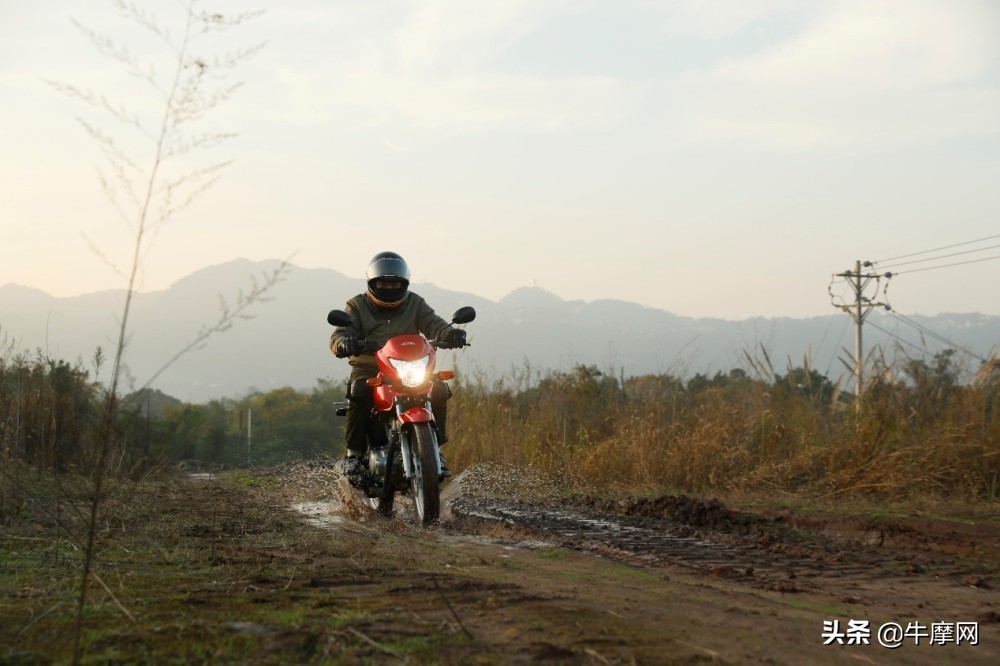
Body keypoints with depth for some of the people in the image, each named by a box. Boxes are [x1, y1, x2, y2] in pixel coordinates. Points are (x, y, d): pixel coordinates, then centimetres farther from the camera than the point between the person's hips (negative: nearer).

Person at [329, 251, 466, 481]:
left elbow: (433, 324, -5)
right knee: (359, 391, -34)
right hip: (368, 370, -2)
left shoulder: (415, 304, 12)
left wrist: (450, 334, -30)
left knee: (438, 390, -22)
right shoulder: (357, 306, 7)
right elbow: (338, 336, -7)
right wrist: (344, 344, -34)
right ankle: (354, 452, -19)